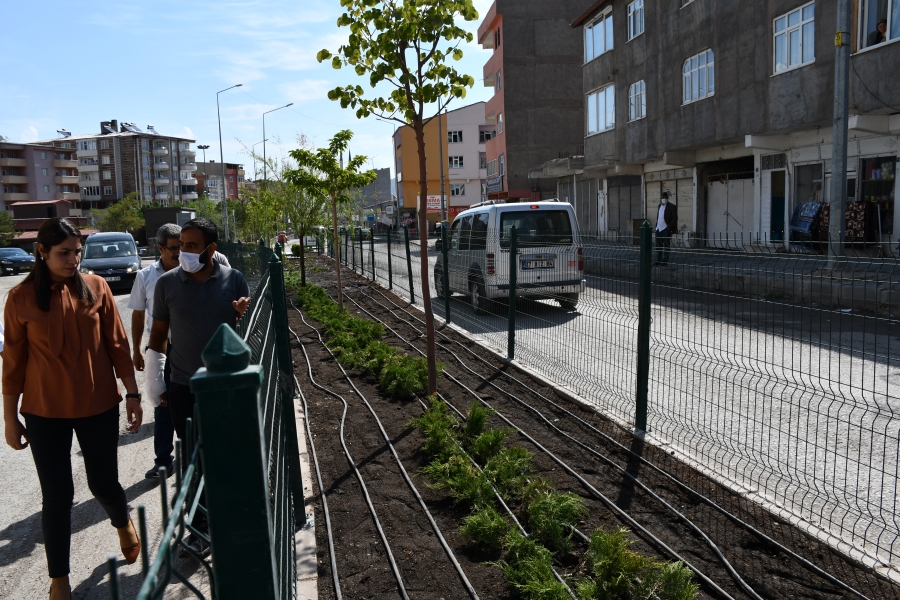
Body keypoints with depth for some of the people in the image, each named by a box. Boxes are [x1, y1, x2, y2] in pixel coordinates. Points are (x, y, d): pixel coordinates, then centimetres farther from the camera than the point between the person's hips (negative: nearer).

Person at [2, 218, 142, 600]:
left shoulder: (96, 288, -3)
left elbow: (117, 345, 1)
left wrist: (132, 393, 1)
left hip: (99, 406, 1)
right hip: (45, 413, 0)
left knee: (103, 484, 10)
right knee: (57, 496, 5)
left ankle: (123, 522, 45)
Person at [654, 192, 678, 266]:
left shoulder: (671, 207, -6)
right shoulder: (660, 206, 16)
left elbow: (675, 219, -8)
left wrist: (669, 227, -16)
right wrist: (656, 226, 13)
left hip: (666, 229, -7)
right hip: (658, 229, 7)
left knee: (666, 246, -3)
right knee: (658, 246, 8)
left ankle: (665, 261, -1)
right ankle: (658, 261, 14)